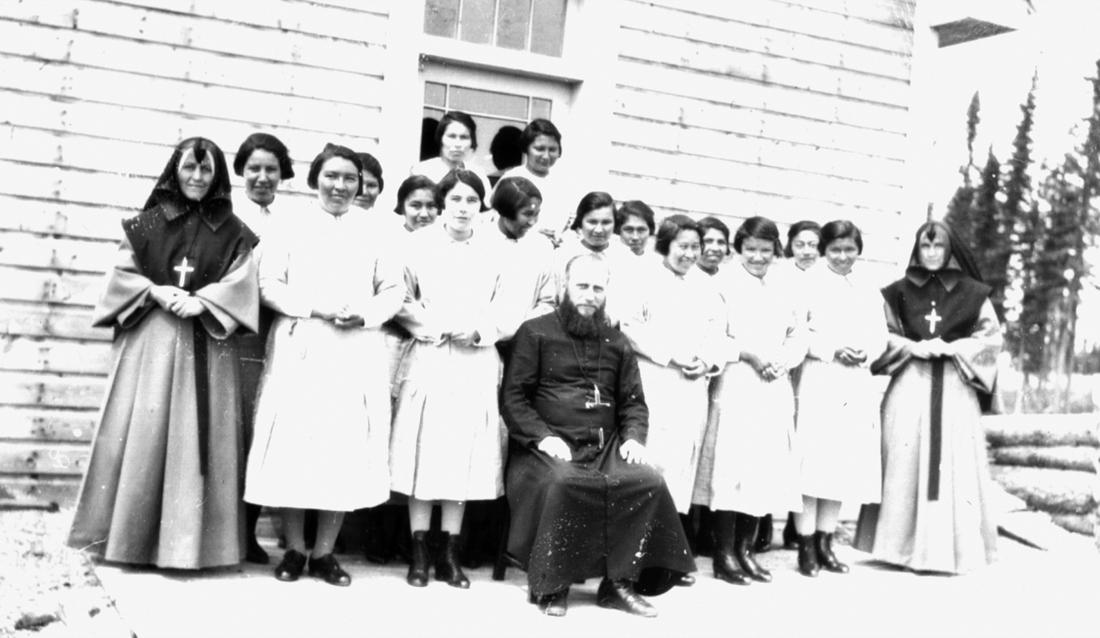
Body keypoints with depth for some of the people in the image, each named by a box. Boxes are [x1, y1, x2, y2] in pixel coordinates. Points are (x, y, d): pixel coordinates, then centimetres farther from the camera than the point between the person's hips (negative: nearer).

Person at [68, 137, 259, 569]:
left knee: (197, 436, -3)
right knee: (142, 432, -2)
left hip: (206, 346, 0)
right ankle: (130, 538, 8)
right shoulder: (147, 223, 9)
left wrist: (201, 301, -15)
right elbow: (123, 273, 7)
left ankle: (187, 541, 3)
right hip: (150, 339, 1)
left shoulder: (232, 232, 8)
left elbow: (241, 284, 0)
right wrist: (156, 292, -11)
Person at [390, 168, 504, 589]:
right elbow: (402, 302, 1)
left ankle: (450, 555, 10)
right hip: (429, 358, -1)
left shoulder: (494, 250, 8)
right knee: (424, 451, -2)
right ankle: (419, 554, 5)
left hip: (476, 363, 2)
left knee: (465, 454, 2)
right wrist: (440, 327, -10)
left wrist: (477, 331, -9)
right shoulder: (419, 243, 4)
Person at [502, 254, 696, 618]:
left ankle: (619, 583, -13)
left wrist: (633, 437, -4)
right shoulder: (536, 332, 6)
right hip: (551, 447, -4)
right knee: (562, 482, -36)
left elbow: (633, 401, 17)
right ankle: (549, 585, -17)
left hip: (606, 446, 4)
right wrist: (542, 436, -15)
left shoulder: (617, 343, 19)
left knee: (649, 482, -23)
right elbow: (513, 396, -1)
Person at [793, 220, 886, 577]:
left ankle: (825, 544, 13)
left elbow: (880, 335, 13)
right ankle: (806, 547, -3)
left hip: (857, 385, 5)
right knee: (813, 463, -9)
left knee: (844, 464, 5)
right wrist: (833, 350, -16)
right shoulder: (809, 282, 1)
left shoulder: (869, 290, 17)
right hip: (817, 382, -5)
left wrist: (866, 353, -7)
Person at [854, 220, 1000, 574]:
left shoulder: (972, 292, 6)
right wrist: (912, 347, -8)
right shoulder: (899, 291, 7)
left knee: (954, 465, -2)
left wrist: (952, 348, -8)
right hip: (910, 388, 0)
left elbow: (991, 336, 6)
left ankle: (951, 549, 5)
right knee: (906, 464, -2)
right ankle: (905, 546, 5)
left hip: (955, 389, 0)